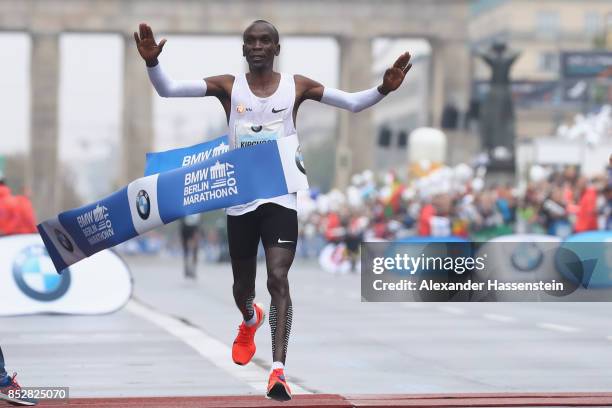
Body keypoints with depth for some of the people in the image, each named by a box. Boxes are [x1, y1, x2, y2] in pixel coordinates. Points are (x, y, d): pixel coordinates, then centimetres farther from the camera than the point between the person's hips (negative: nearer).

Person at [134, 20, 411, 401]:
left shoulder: (297, 86, -1)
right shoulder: (228, 86, -2)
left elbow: (353, 102, -2)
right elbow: (168, 89, -10)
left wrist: (383, 89, -21)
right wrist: (153, 62, -30)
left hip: (281, 199, -1)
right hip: (240, 201, 1)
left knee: (278, 279, -16)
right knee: (243, 285, 15)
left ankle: (279, 372, -20)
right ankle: (251, 321, 53)